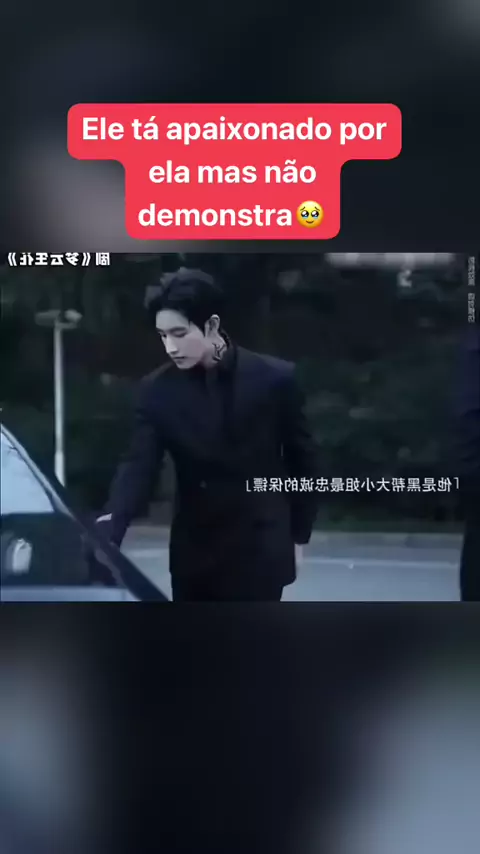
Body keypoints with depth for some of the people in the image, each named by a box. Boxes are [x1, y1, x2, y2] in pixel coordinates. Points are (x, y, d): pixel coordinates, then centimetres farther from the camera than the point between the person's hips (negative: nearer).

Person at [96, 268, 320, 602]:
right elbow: (139, 465, -12)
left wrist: (297, 534, 2)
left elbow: (302, 460, 0)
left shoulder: (274, 378, -10)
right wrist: (110, 525, -29)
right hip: (193, 552, 3)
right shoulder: (158, 389, -5)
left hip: (258, 552, -3)